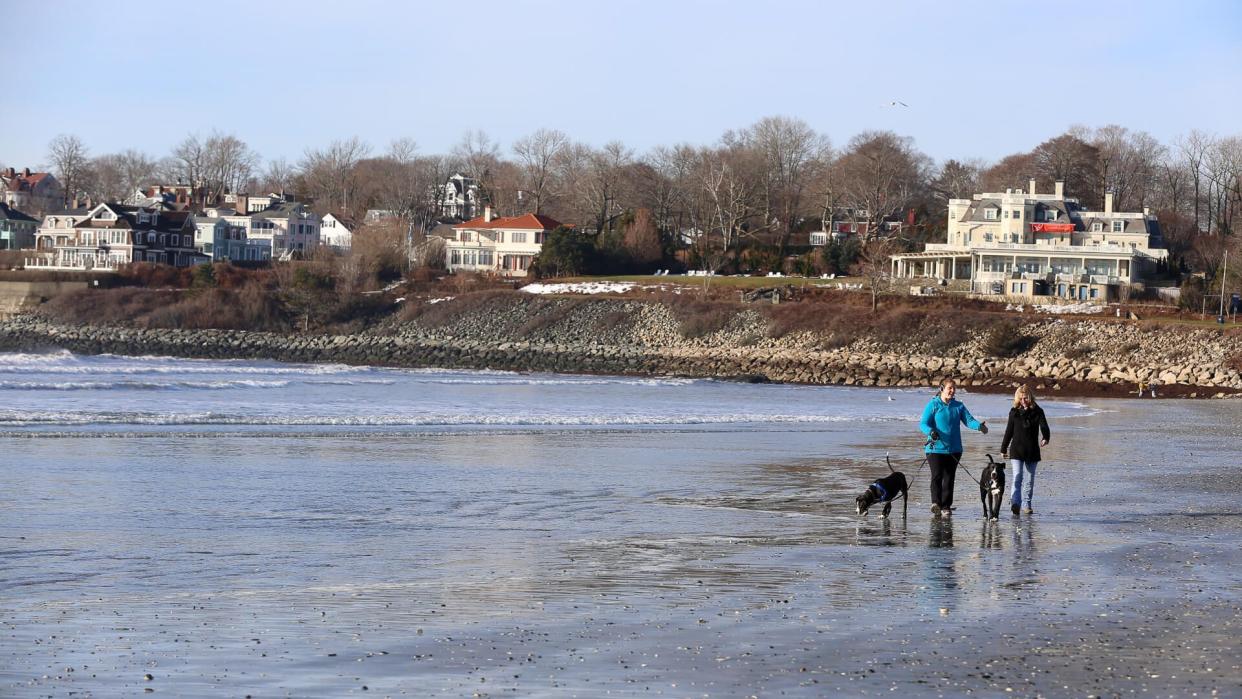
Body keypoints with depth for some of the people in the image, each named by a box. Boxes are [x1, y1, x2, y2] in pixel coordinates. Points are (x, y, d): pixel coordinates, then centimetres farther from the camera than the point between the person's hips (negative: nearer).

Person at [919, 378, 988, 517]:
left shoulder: (958, 406, 11)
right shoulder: (933, 405, -1)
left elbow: (969, 420, 2)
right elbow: (923, 423, -6)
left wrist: (979, 426, -20)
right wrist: (930, 431, -29)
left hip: (954, 449, 4)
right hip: (936, 448, -4)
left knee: (949, 478, 7)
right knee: (937, 476, -15)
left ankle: (946, 506, 12)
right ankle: (936, 503, -22)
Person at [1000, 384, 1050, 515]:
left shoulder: (1037, 412, 2)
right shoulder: (1014, 412, 4)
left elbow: (1044, 427, -11)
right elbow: (1009, 432, 9)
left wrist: (1045, 438, -31)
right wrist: (1003, 449, 11)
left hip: (1032, 451, 1)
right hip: (1016, 451, -1)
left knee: (1029, 480, 7)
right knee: (1017, 477, -15)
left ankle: (1027, 505, 15)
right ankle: (1015, 502, -25)